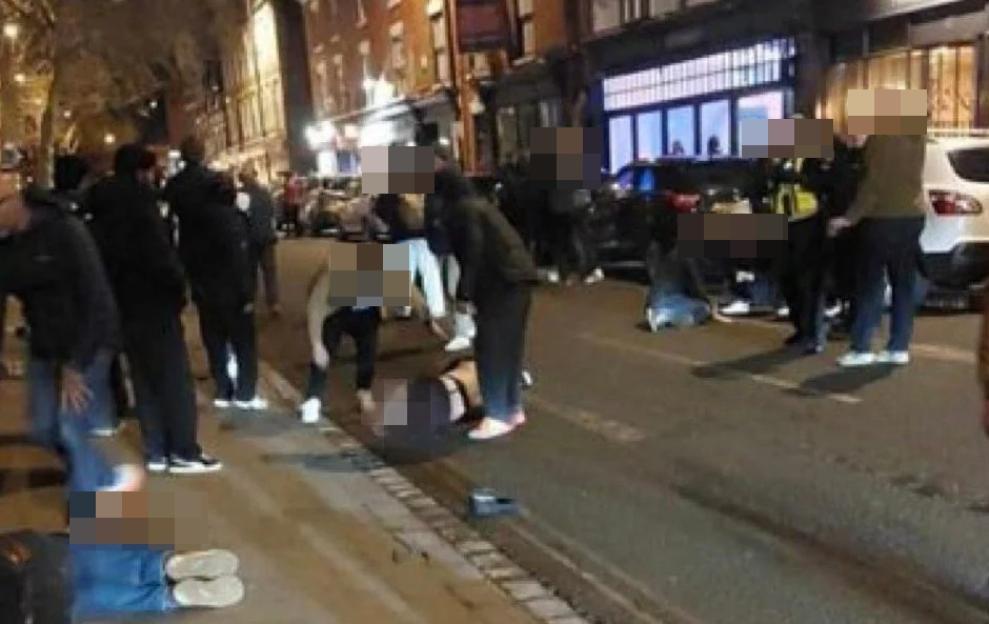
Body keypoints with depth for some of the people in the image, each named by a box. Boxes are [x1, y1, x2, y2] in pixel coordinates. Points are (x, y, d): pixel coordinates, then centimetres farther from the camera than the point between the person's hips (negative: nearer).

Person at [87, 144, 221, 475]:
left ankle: (156, 451, 16)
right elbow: (158, 252, -21)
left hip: (123, 304, 8)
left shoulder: (103, 206, 12)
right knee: (176, 377, -1)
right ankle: (183, 452, 1)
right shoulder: (138, 200, -14)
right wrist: (178, 283, -7)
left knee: (144, 379, 12)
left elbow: (105, 254, 14)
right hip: (152, 302, -8)